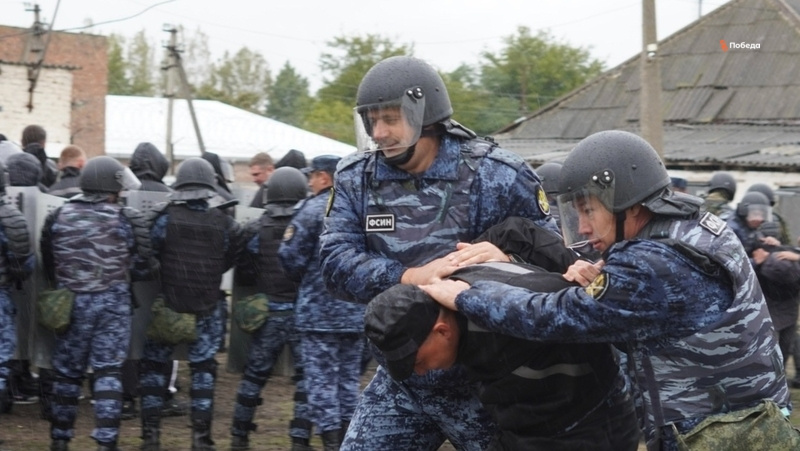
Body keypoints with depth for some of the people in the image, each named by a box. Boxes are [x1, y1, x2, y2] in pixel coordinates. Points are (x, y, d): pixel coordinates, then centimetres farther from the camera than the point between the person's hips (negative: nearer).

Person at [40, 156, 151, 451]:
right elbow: (141, 266, -2)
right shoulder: (127, 220, -8)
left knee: (67, 372, 13)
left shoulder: (58, 218, -1)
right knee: (108, 372, 1)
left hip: (70, 303, 2)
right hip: (113, 304, -2)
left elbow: (48, 264, 7)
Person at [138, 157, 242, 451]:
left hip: (167, 305, -1)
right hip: (207, 308, 1)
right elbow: (229, 261, 6)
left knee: (155, 366, 11)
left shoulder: (164, 218, -10)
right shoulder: (224, 223, -4)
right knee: (203, 369, 9)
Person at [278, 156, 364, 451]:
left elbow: (291, 256, -12)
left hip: (319, 309, -5)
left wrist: (303, 279, 8)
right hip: (357, 312, 6)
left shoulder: (313, 210, -11)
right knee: (350, 377, 14)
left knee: (322, 379, -1)